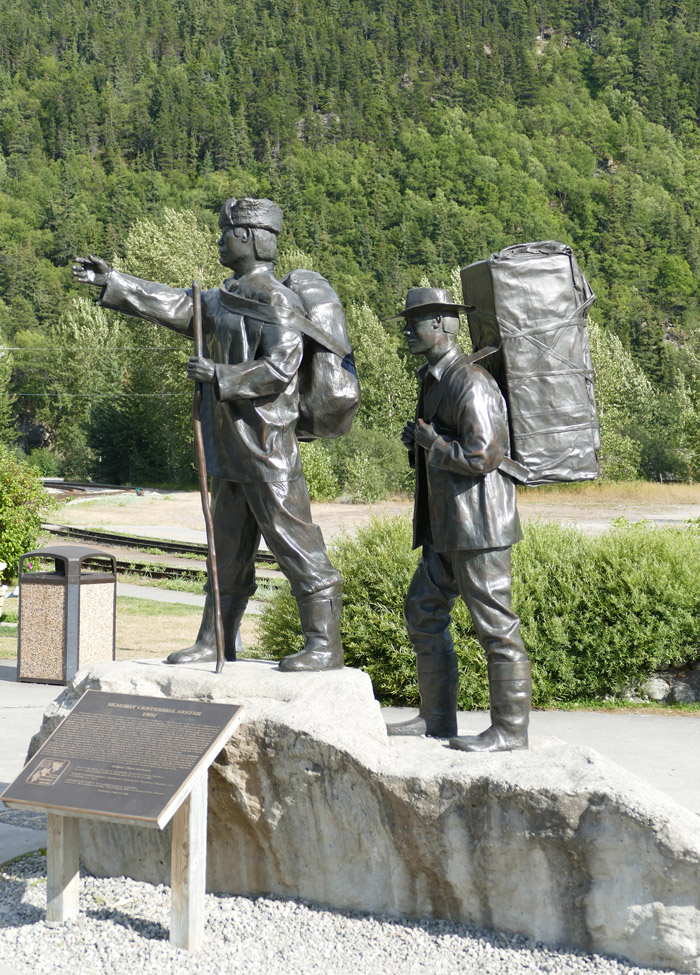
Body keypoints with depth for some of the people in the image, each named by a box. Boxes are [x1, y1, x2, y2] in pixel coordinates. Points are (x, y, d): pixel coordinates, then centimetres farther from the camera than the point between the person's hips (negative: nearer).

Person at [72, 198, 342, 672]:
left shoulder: (277, 302, -12)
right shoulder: (225, 300, 17)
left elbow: (280, 369, -21)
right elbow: (174, 304, 24)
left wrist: (219, 374, -24)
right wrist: (111, 280, 22)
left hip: (268, 453, -9)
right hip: (231, 451, 10)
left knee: (297, 547, -6)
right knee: (229, 553, 15)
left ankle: (325, 646, 0)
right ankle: (214, 644, 24)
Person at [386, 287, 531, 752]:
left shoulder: (472, 383, -16)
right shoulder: (435, 378, 16)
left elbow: (481, 457, -24)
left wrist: (428, 439, -12)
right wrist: (418, 440, 7)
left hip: (478, 523, -11)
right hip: (447, 527, 11)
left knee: (496, 626, -3)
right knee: (424, 611, 15)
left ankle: (510, 729, 7)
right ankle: (437, 718, 25)